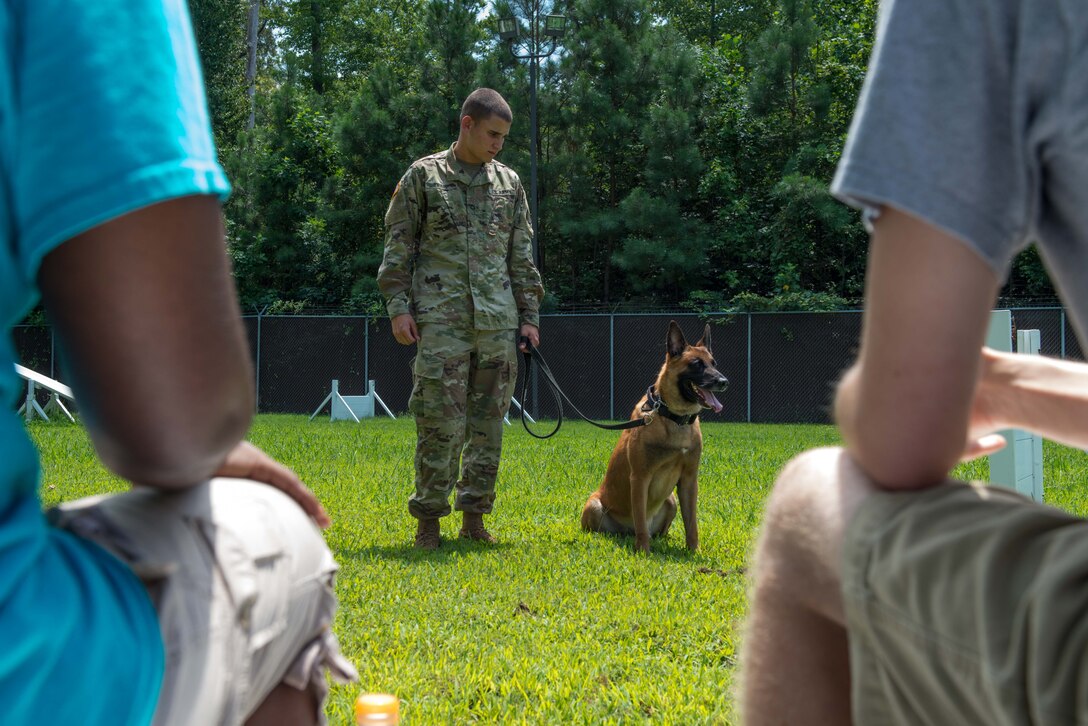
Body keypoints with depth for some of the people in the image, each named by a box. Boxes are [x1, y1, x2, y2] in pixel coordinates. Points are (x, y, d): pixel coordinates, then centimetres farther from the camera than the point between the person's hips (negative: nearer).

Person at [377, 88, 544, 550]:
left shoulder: (509, 183, 16)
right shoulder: (423, 176, 5)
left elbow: (521, 257, 18)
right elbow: (397, 247, 3)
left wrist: (529, 315, 12)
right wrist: (398, 307, -6)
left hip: (497, 323, 4)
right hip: (441, 320, -4)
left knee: (489, 423, 4)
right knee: (440, 423, -7)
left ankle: (474, 516, 13)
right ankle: (428, 519, 2)